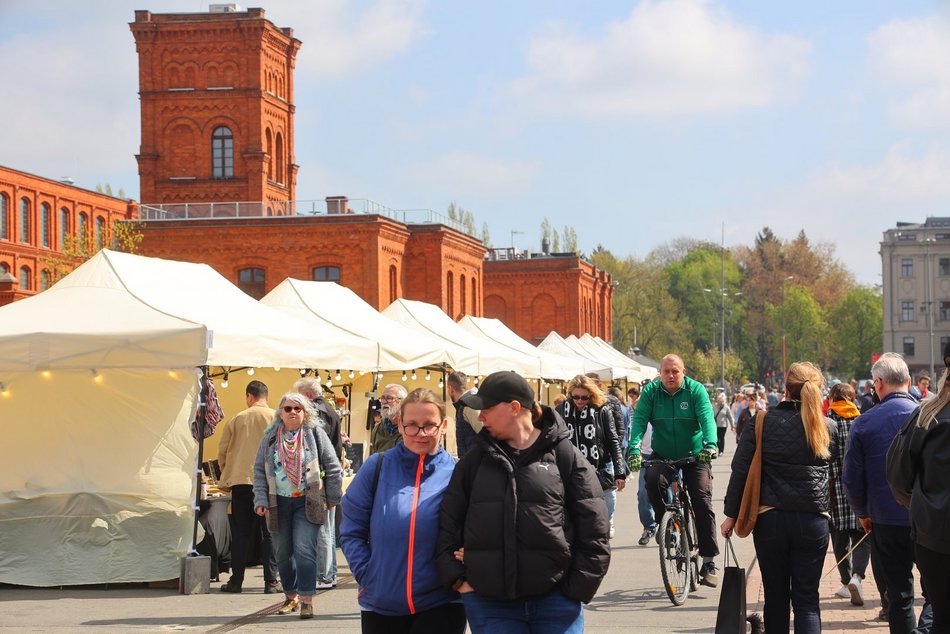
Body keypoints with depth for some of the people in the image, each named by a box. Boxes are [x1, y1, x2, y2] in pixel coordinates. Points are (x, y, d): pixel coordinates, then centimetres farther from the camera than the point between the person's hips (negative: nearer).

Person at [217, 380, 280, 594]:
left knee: (241, 533, 7)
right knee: (269, 533, 4)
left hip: (241, 482, 1)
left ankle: (236, 580, 8)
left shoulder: (237, 419, 4)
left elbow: (222, 451, 8)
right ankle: (271, 581, 2)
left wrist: (227, 476, 22)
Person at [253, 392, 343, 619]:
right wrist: (261, 500, 0)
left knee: (303, 550, -15)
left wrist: (332, 497, 2)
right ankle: (291, 596, 27)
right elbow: (259, 470, 9)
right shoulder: (270, 437, 7)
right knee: (283, 554, 9)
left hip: (308, 503, -3)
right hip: (279, 504, 3)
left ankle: (306, 600, -9)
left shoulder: (315, 434, 0)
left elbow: (333, 468, 3)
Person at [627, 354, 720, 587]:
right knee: (653, 478, -31)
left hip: (695, 456, -1)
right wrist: (635, 449, -30)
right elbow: (639, 420, -14)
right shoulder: (650, 392, -4)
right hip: (663, 456, 1)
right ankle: (662, 520, -4)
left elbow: (707, 418, -21)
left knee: (703, 504, -11)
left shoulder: (696, 390, -9)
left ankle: (709, 562, -4)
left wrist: (710, 444, -39)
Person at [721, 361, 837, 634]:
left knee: (776, 598, 13)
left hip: (770, 519, 0)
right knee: (807, 599, 2)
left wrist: (732, 514, 4)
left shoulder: (761, 423, -5)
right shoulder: (828, 428, 0)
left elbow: (740, 470, -3)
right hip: (813, 521, 0)